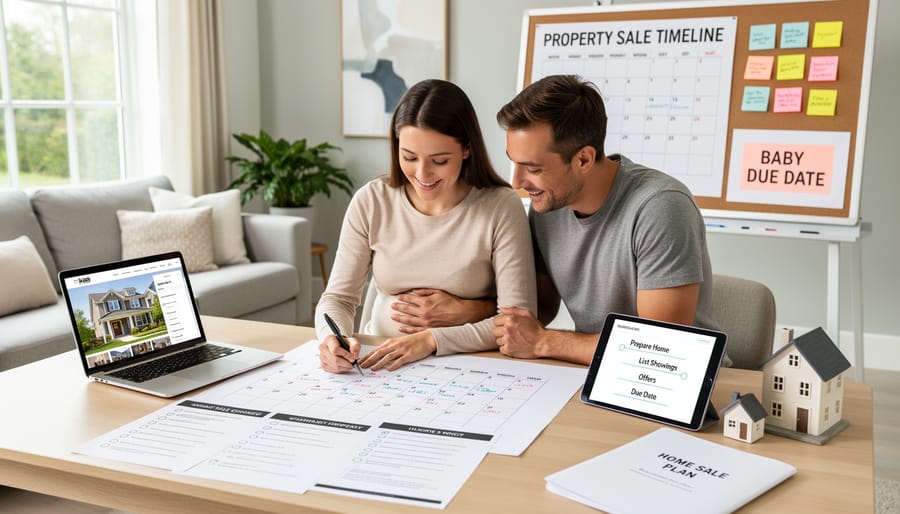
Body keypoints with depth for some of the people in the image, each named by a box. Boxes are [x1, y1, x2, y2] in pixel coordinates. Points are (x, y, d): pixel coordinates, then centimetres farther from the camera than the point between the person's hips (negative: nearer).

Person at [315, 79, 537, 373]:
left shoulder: (502, 208, -11)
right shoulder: (370, 202, -2)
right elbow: (339, 297, 0)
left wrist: (432, 340, -23)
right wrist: (333, 338, -22)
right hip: (377, 364, 2)